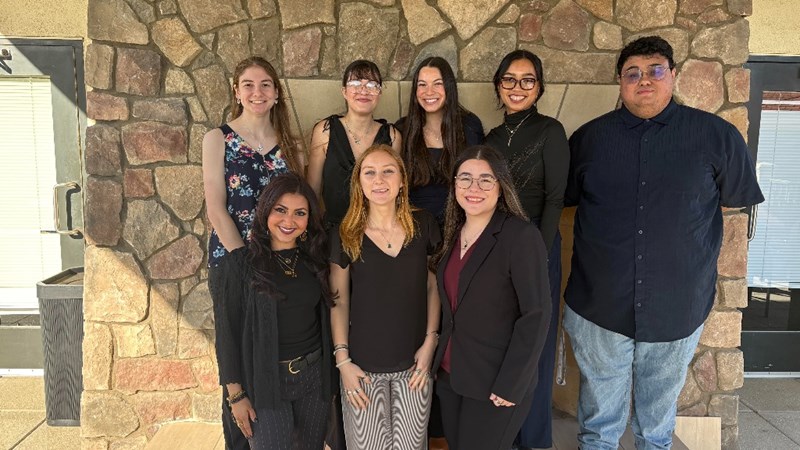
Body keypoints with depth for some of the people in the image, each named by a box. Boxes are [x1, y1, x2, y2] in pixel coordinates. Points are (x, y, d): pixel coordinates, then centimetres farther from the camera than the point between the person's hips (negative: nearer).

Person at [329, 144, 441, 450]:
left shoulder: (423, 225, -2)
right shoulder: (346, 236, -5)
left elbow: (433, 287, 4)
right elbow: (339, 302, -2)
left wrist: (430, 341, -2)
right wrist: (343, 361, -6)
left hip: (414, 365, 1)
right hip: (364, 367, -1)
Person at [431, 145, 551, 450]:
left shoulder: (522, 236, -17)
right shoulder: (454, 232, 4)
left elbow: (536, 315, -18)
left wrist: (510, 385, -17)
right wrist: (441, 357, 5)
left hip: (495, 383, -6)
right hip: (449, 375, 6)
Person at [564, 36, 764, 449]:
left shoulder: (718, 135, -4)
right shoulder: (588, 137, 0)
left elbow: (738, 198, 8)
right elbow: (566, 198, 12)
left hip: (677, 308, 0)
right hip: (599, 305, 1)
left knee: (659, 409, 23)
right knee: (599, 414, 20)